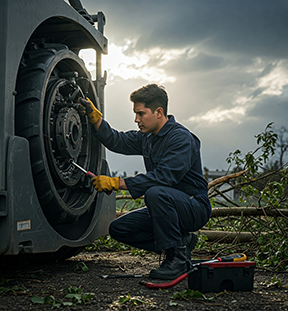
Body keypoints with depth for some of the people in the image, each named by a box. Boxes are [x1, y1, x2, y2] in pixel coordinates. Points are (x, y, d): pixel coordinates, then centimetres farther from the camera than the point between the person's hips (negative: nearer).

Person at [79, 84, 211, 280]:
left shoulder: (182, 138, -21)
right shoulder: (147, 137, 7)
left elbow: (164, 176, -32)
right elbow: (116, 141, 15)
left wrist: (117, 183, -33)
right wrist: (94, 115, 1)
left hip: (195, 208, -9)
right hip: (166, 205, 9)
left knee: (156, 193, -38)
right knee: (118, 228, 0)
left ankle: (178, 258, -21)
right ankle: (181, 240, 5)